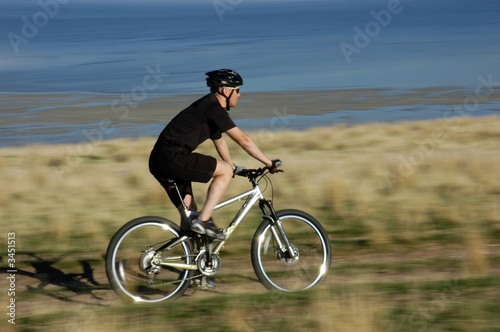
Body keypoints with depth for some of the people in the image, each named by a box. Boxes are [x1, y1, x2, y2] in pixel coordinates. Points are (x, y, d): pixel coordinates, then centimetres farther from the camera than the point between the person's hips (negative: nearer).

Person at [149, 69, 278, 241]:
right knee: (225, 170, -8)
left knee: (189, 213, 13)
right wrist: (269, 163, -5)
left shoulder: (210, 106, 20)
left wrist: (234, 168, 43)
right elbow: (243, 139, -11)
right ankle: (202, 221, -11)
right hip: (172, 158, -10)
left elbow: (219, 141, 35)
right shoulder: (214, 109, -11)